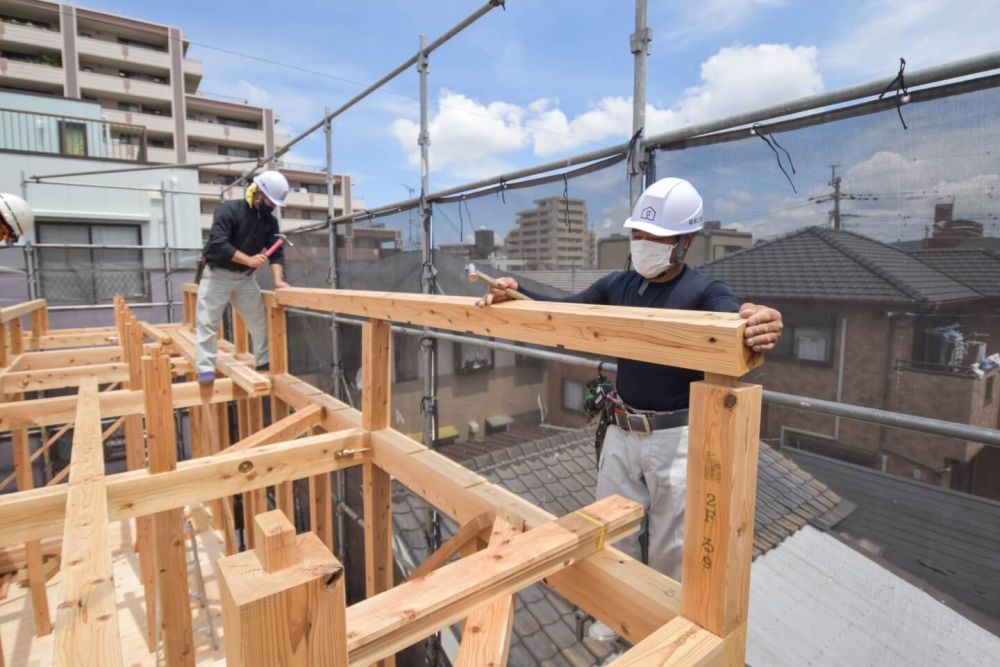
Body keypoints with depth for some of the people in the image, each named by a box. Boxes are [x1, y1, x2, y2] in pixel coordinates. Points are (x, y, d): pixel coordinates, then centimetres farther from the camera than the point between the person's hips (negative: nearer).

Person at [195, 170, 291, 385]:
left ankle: (264, 362, 19)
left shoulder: (270, 221, 0)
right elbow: (218, 244, -26)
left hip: (245, 277, 5)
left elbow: (276, 251, -5)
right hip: (217, 274, -5)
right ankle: (205, 369, -1)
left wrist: (278, 280, -19)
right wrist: (248, 259, -32)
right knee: (207, 323, -5)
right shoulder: (228, 210, -17)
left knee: (260, 320, 7)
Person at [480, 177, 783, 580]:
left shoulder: (704, 292, -13)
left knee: (671, 552, 12)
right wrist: (515, 293, -13)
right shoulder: (617, 285, 2)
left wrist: (757, 327, -58)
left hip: (676, 437, -4)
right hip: (622, 432, 5)